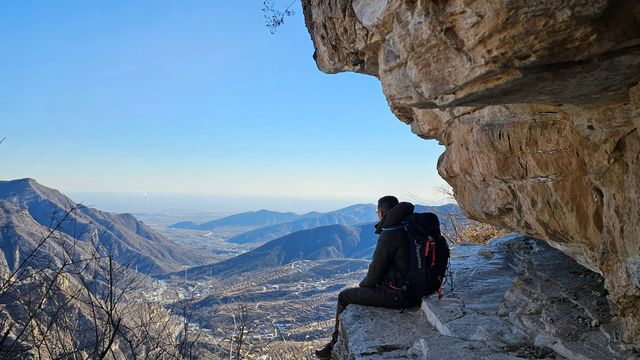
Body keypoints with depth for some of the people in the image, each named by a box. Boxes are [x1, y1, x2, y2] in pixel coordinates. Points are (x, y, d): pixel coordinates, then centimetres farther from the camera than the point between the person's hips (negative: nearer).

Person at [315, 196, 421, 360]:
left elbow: (377, 268, -17)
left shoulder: (390, 234, -21)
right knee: (364, 291, 29)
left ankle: (336, 345, 22)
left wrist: (364, 284, 4)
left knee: (344, 297, 7)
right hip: (414, 291, 9)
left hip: (398, 295, -9)